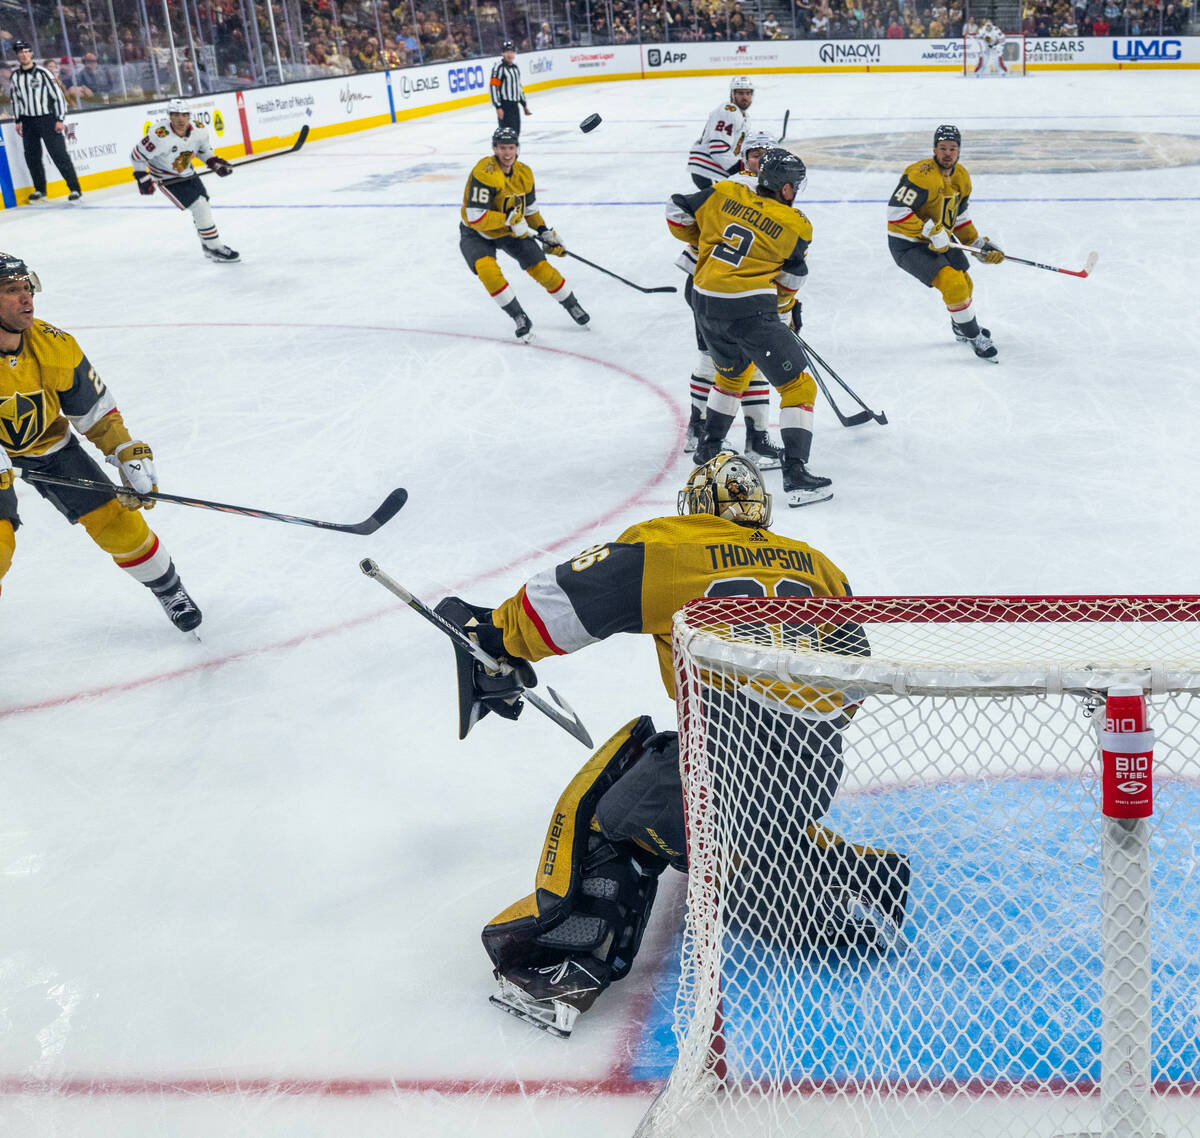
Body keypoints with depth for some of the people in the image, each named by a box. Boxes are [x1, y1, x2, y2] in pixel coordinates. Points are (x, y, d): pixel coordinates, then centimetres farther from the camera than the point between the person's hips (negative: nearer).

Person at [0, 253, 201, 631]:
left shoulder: (54, 346, -18)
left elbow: (97, 411, -6)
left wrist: (131, 457, -13)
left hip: (48, 443, 3)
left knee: (114, 518, -4)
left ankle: (169, 589, 19)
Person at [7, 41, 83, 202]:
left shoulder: (42, 73, -9)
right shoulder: (15, 77, 6)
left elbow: (58, 95, -8)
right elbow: (15, 99, 18)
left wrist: (60, 119, -11)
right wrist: (18, 120, 13)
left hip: (47, 119, -5)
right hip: (28, 122, 5)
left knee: (59, 155, -8)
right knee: (32, 157, 7)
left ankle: (75, 188, -6)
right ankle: (40, 189, 21)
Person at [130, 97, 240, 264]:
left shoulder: (199, 130, -15)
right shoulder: (161, 136, -32)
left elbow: (204, 149, 7)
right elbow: (138, 155, -20)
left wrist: (214, 163, -8)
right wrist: (142, 178, -19)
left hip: (188, 173, 7)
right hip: (167, 179, -7)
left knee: (203, 205, 14)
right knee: (199, 207, -15)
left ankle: (209, 246, 34)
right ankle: (215, 249, -7)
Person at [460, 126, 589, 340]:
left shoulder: (524, 173, -6)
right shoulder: (484, 173, -29)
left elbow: (530, 208, 11)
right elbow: (476, 218, -34)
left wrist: (545, 233, 2)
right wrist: (510, 219, -32)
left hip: (513, 232, 5)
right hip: (477, 233, -5)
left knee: (540, 268, -4)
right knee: (488, 270, -29)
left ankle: (572, 305, 21)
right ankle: (519, 318, -13)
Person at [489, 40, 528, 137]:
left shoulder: (515, 66, 14)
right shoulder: (499, 67, -13)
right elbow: (493, 87, -17)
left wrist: (524, 104, 25)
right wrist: (498, 107, -22)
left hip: (514, 104, 8)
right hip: (504, 105, -8)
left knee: (516, 132, 14)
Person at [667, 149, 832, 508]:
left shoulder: (725, 193, 7)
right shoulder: (796, 226, -2)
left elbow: (677, 212, 14)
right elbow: (790, 280, 8)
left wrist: (701, 241, 30)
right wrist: (784, 306, 28)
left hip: (705, 304, 6)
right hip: (749, 311, -6)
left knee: (732, 372, 33)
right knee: (799, 385, 1)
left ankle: (708, 448, 45)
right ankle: (796, 475, -10)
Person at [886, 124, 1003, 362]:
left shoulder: (961, 177, 4)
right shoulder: (921, 175, -25)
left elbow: (961, 216, 17)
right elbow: (896, 210, -32)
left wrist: (979, 245, 10)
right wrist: (930, 232, -31)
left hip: (938, 241, 9)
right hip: (907, 245, -9)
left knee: (964, 284, 19)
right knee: (952, 282, -21)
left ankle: (961, 329, 48)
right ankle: (973, 336, -4)